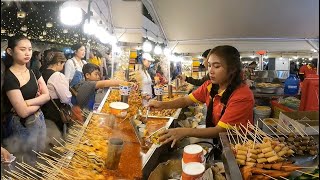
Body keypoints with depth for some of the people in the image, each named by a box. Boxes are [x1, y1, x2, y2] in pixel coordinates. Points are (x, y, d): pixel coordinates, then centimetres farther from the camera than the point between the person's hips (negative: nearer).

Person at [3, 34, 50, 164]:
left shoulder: (34, 73, 3)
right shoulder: (8, 78, -18)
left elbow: (47, 95, -3)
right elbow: (23, 112, -21)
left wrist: (27, 102, -17)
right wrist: (39, 100, -5)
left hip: (39, 122, 6)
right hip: (21, 127, -6)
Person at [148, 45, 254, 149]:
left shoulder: (242, 96, -23)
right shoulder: (210, 86, -5)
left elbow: (220, 131, -25)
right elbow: (186, 100, 3)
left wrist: (185, 132, -36)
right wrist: (163, 105, -15)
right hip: (214, 140, 5)